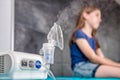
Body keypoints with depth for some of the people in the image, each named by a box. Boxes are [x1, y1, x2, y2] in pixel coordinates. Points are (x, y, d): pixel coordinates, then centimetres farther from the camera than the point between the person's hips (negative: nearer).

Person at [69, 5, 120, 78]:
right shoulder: (79, 34, -5)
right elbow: (93, 58, -13)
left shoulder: (93, 38, 21)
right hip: (81, 67, -8)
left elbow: (102, 58, 13)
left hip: (91, 67, 8)